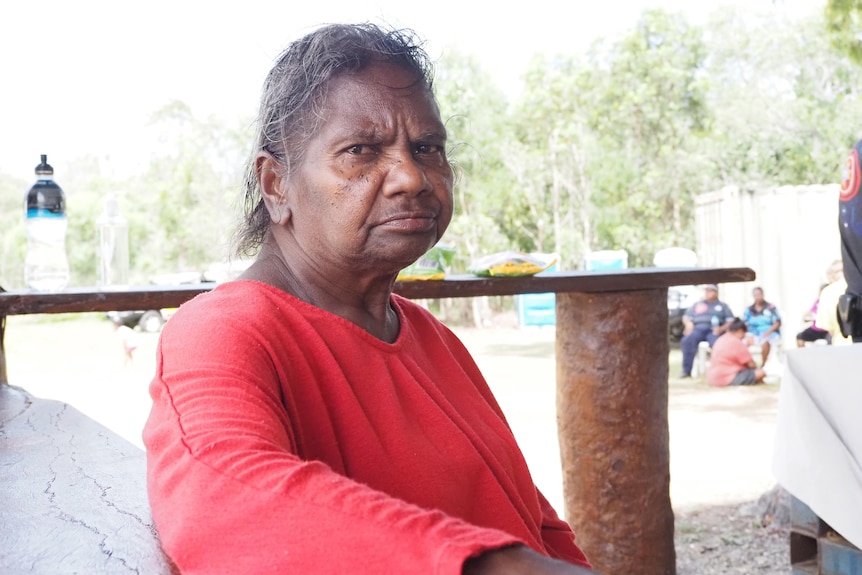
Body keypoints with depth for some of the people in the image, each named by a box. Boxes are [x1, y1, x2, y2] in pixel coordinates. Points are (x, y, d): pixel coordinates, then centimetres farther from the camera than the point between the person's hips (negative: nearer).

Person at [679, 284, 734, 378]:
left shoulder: (722, 306, 23)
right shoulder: (697, 305, 30)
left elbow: (730, 321, 11)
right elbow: (686, 317, 24)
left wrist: (722, 329, -10)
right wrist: (688, 323, -1)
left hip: (714, 330, -2)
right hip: (698, 328, 2)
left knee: (716, 343, -40)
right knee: (687, 340, -33)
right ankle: (687, 370, -33)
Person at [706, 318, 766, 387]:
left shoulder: (721, 340, 14)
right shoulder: (736, 343, -13)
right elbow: (751, 364, -6)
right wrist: (757, 368, 13)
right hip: (728, 378, -10)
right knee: (760, 373, -12)